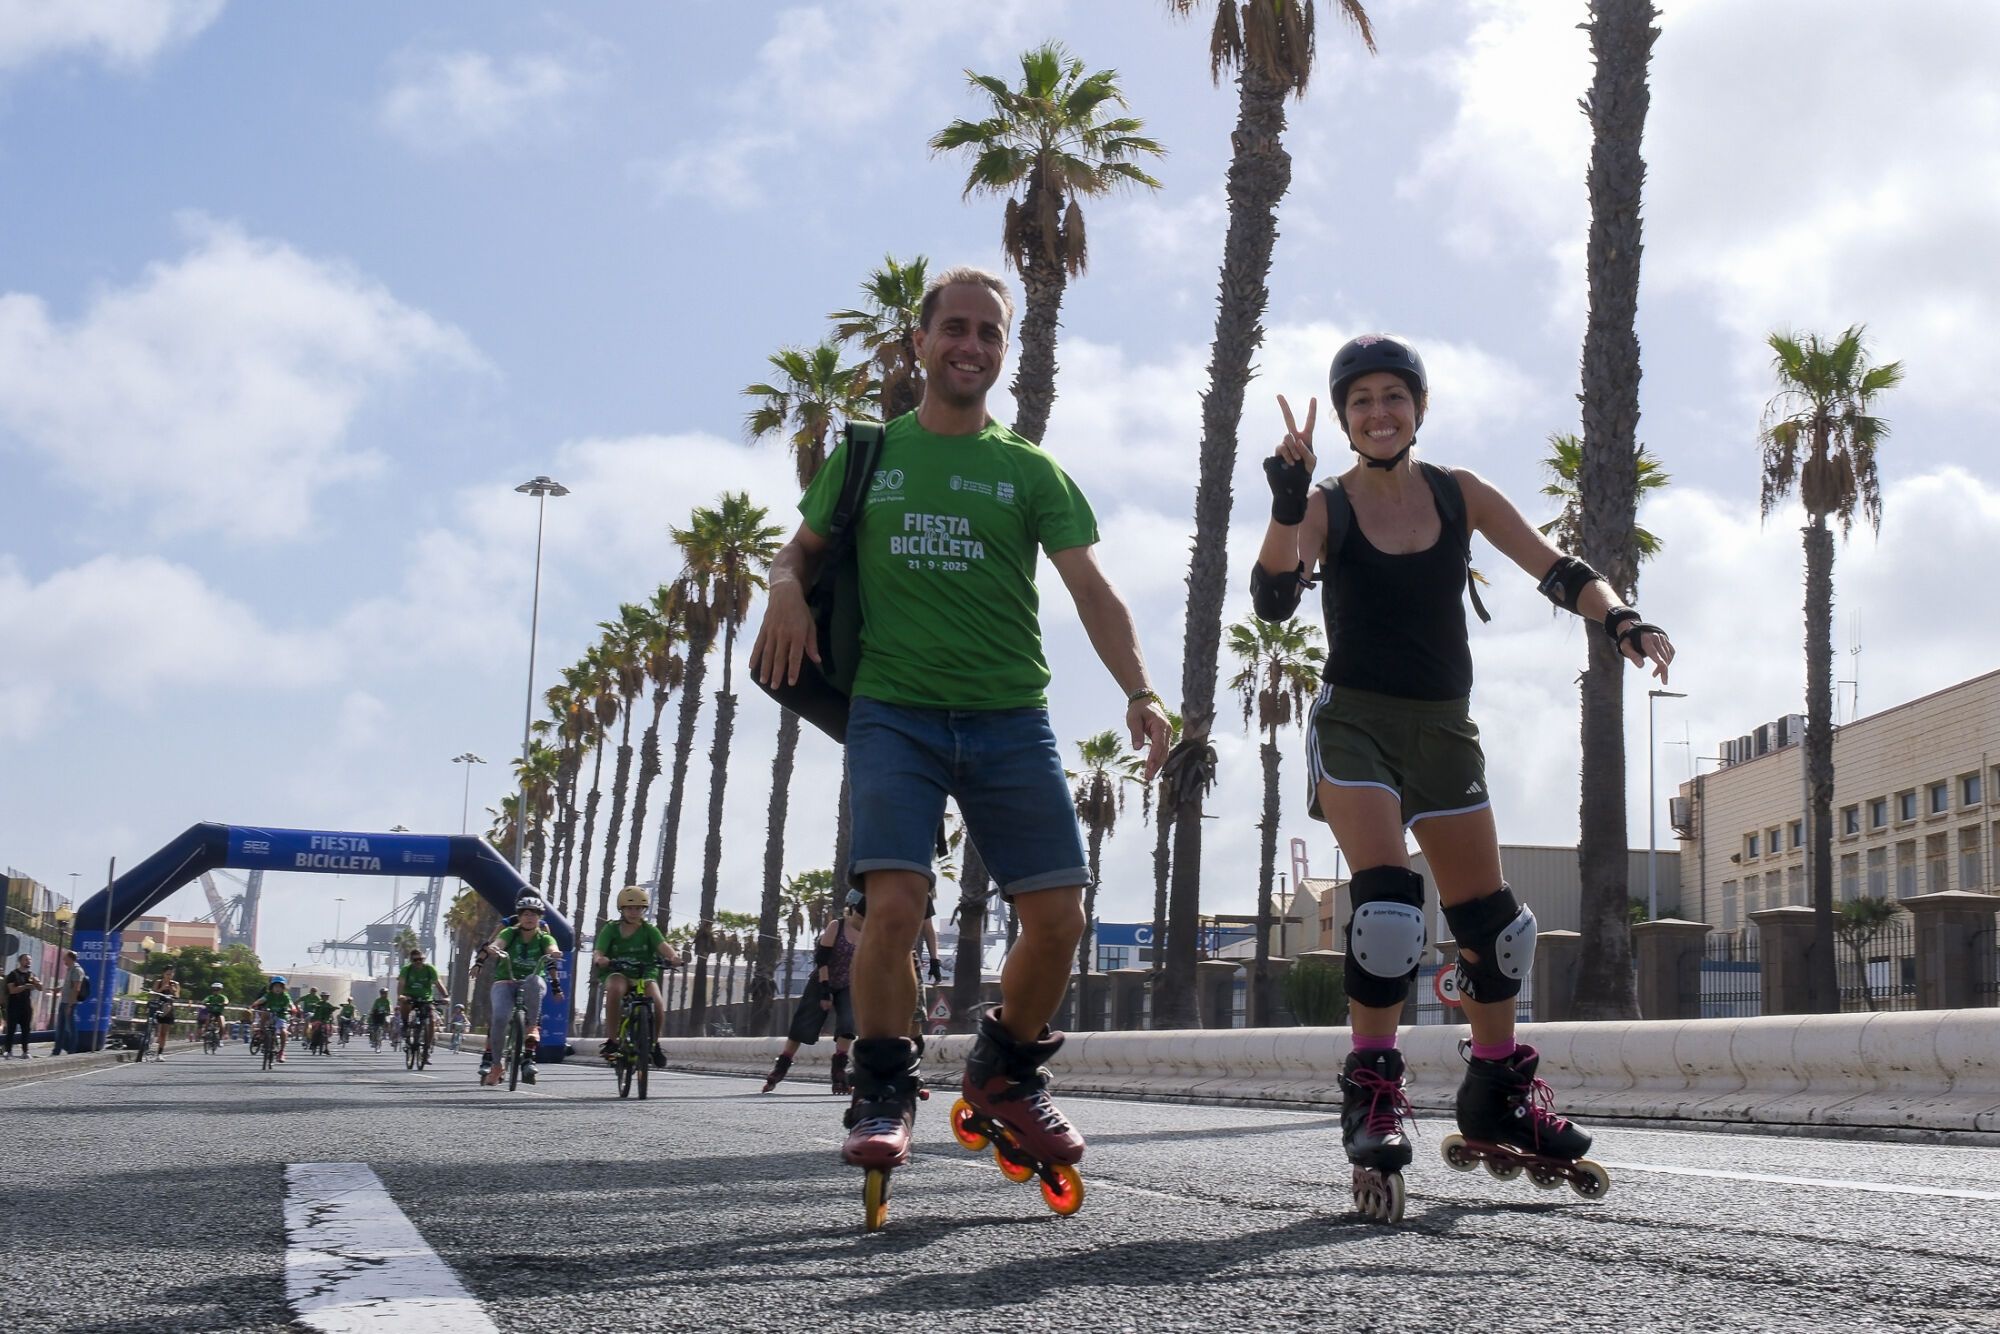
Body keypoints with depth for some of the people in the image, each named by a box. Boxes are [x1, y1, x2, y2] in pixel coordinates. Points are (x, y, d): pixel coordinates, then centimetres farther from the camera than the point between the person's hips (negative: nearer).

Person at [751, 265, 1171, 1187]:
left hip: (1010, 721, 1)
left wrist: (1138, 692, -14)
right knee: (894, 904, -19)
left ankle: (1005, 1070, 22)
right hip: (894, 714, -1)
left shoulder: (1030, 470, 11)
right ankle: (883, 1093, 0)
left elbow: (1091, 589, 2)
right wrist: (786, 588, -5)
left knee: (1057, 917, -4)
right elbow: (803, 547, 21)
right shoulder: (868, 453, 12)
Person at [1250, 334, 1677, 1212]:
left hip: (1445, 727, 4)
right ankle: (1371, 1092, -11)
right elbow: (1272, 601, -23)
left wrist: (1622, 620, -18)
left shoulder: (1460, 495, 2)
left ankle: (1497, 1091, 26)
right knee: (1386, 899, -22)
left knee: (1490, 922, 8)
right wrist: (1286, 503, -38)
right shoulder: (1326, 506, -7)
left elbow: (1557, 573, 0)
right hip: (1356, 721, -4)